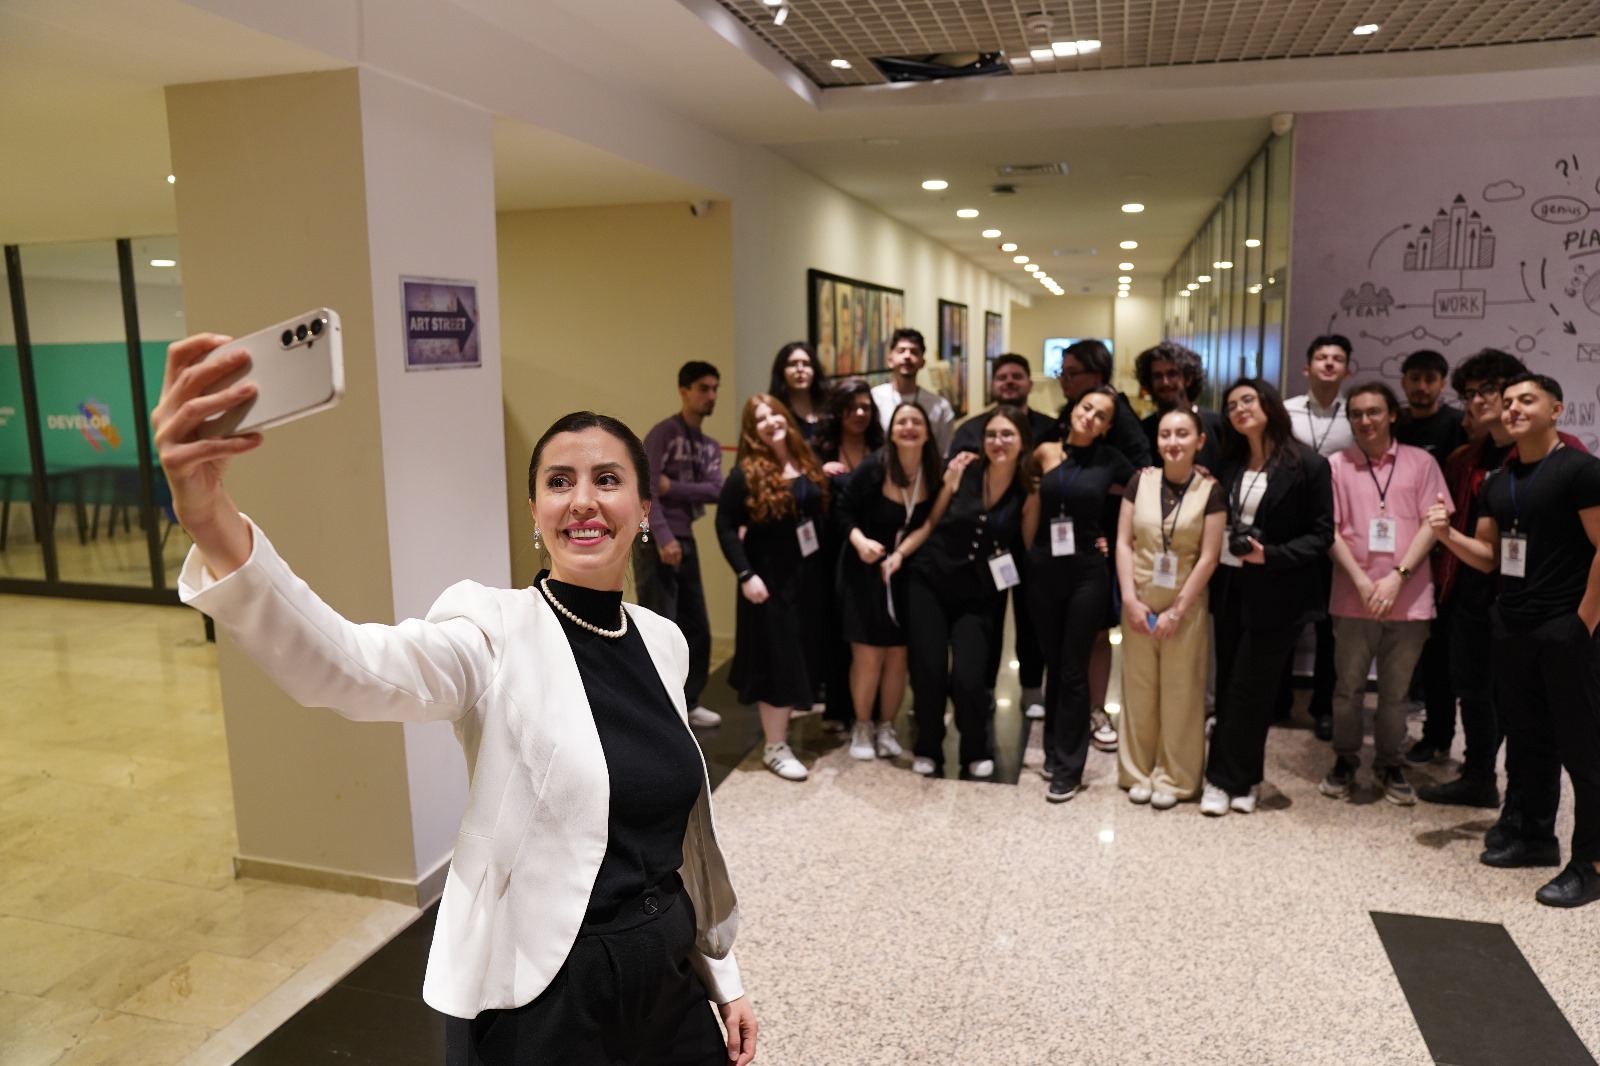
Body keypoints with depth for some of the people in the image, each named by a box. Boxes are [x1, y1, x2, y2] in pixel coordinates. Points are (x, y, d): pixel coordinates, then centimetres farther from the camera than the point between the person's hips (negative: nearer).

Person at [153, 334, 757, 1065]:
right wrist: (212, 524, -53)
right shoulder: (498, 634, -16)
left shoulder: (662, 642, 0)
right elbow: (346, 667, -37)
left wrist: (723, 974, 13)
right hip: (544, 1003, -4)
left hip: (667, 982, 5)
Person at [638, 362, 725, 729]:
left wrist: (672, 486, -16)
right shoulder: (664, 433, -8)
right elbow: (644, 487, -18)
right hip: (656, 542, -8)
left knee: (698, 629, 12)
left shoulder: (710, 446, 14)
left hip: (686, 541, 8)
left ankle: (688, 702, 26)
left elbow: (716, 490, -2)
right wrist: (663, 538, -24)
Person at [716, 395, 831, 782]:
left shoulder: (807, 463, 7)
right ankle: (775, 748, 10)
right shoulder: (746, 473, -11)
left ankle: (782, 730, 32)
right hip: (770, 579, -6)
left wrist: (824, 562, 5)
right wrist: (746, 575, -19)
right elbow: (726, 526, -12)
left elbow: (821, 514, 12)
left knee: (802, 657, 14)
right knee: (777, 661, -2)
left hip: (808, 576, 6)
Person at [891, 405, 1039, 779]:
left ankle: (977, 752, 17)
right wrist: (899, 553, -8)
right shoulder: (964, 472, -6)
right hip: (929, 581, 1)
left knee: (967, 679, -11)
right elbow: (932, 522, 1)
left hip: (977, 595, 0)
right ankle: (929, 749, 23)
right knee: (928, 671, -2)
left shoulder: (1028, 493, -6)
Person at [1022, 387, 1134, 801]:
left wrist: (1113, 538, 1)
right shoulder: (1045, 453, 2)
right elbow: (1033, 509, 9)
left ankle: (1068, 767, 9)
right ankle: (1054, 749, 28)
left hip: (1087, 572, -2)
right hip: (1043, 570, 2)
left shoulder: (1111, 461, -2)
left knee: (1072, 670, 0)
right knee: (1052, 665, 13)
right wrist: (1030, 554, 5)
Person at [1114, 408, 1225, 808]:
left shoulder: (1210, 491, -5)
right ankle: (1138, 772, 21)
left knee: (1180, 691, 4)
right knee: (1138, 687, 8)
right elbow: (1124, 542, 1)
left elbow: (1208, 557, -7)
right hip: (1139, 601, 2)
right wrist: (1130, 599, -8)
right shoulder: (1140, 482, 1)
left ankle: (1173, 778, 17)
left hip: (1187, 604, -2)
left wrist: (1177, 610, -11)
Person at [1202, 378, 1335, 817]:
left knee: (1248, 690, 2)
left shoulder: (1307, 464, -8)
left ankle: (1225, 778, 14)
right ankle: (1242, 778, 23)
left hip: (1275, 595, -5)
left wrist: (1271, 556, -19)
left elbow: (1321, 535, -8)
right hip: (1230, 588, 5)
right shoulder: (1230, 463, 8)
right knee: (1229, 687, 10)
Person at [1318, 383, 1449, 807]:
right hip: (1353, 597, 0)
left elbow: (1431, 524, -1)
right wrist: (1362, 581, -11)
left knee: (1396, 690, 10)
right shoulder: (1337, 465, 3)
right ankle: (1345, 761, 22)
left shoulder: (1421, 462, 4)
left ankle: (1391, 766, 25)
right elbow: (1330, 530, -1)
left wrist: (1397, 576, -11)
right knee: (1349, 686, 7)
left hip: (1409, 598, 0)